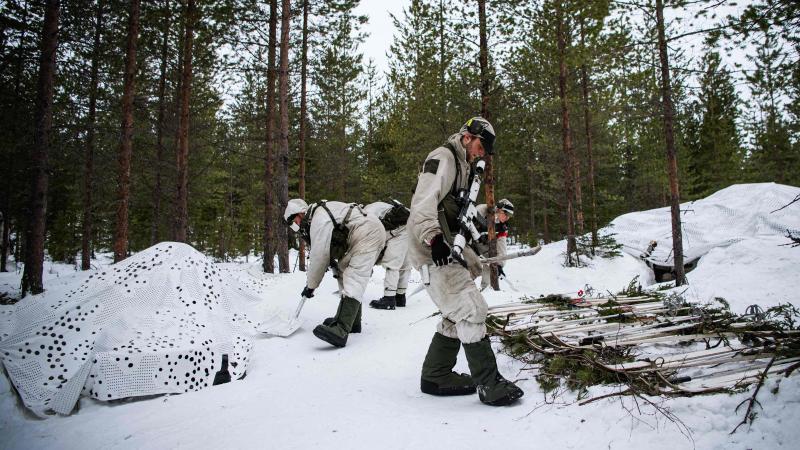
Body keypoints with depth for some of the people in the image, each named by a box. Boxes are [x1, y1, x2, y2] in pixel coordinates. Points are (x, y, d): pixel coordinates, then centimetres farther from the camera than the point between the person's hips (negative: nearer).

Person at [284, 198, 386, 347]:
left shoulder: (319, 218, -13)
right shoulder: (321, 214, 19)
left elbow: (319, 256, -14)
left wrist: (310, 285, -4)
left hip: (368, 233, -11)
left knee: (354, 279, -20)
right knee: (345, 271, 17)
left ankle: (340, 330, -31)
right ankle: (351, 321, 23)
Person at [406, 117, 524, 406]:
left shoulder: (461, 165, 25)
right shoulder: (442, 158, -8)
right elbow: (423, 201, -22)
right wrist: (433, 237, -32)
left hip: (448, 246, 11)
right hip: (433, 250, -11)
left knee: (457, 314, 13)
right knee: (472, 310, -12)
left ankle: (436, 376, 21)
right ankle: (488, 383, -7)